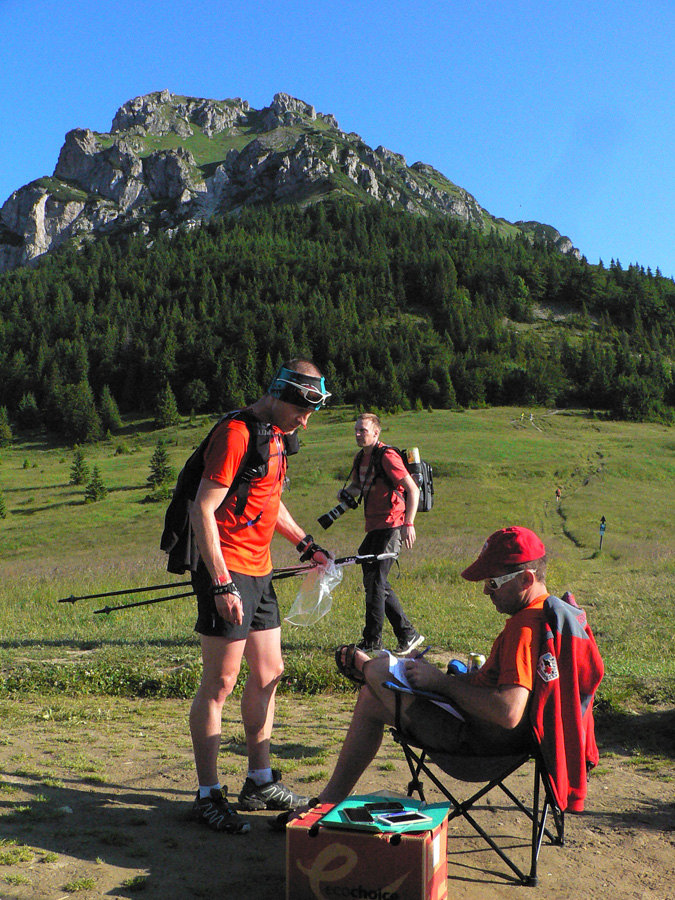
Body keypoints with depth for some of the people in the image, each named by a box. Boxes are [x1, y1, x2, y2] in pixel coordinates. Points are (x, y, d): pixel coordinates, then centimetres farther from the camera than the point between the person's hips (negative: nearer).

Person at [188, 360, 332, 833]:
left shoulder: (275, 436, 14)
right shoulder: (236, 433, -15)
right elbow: (203, 510, -20)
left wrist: (305, 542, 20)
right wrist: (222, 584, -23)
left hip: (260, 572, 10)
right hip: (227, 572, -10)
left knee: (269, 673, 14)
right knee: (221, 683, -2)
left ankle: (261, 782, 27)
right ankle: (209, 795, 10)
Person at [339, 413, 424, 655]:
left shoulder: (387, 456, -13)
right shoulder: (360, 458, 13)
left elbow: (413, 489, -17)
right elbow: (356, 485, 28)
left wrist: (409, 524, -24)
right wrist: (347, 492, 4)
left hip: (391, 525, -9)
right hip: (374, 527, 9)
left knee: (374, 579, -9)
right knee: (377, 582, 10)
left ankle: (372, 641, 1)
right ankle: (408, 634, 19)